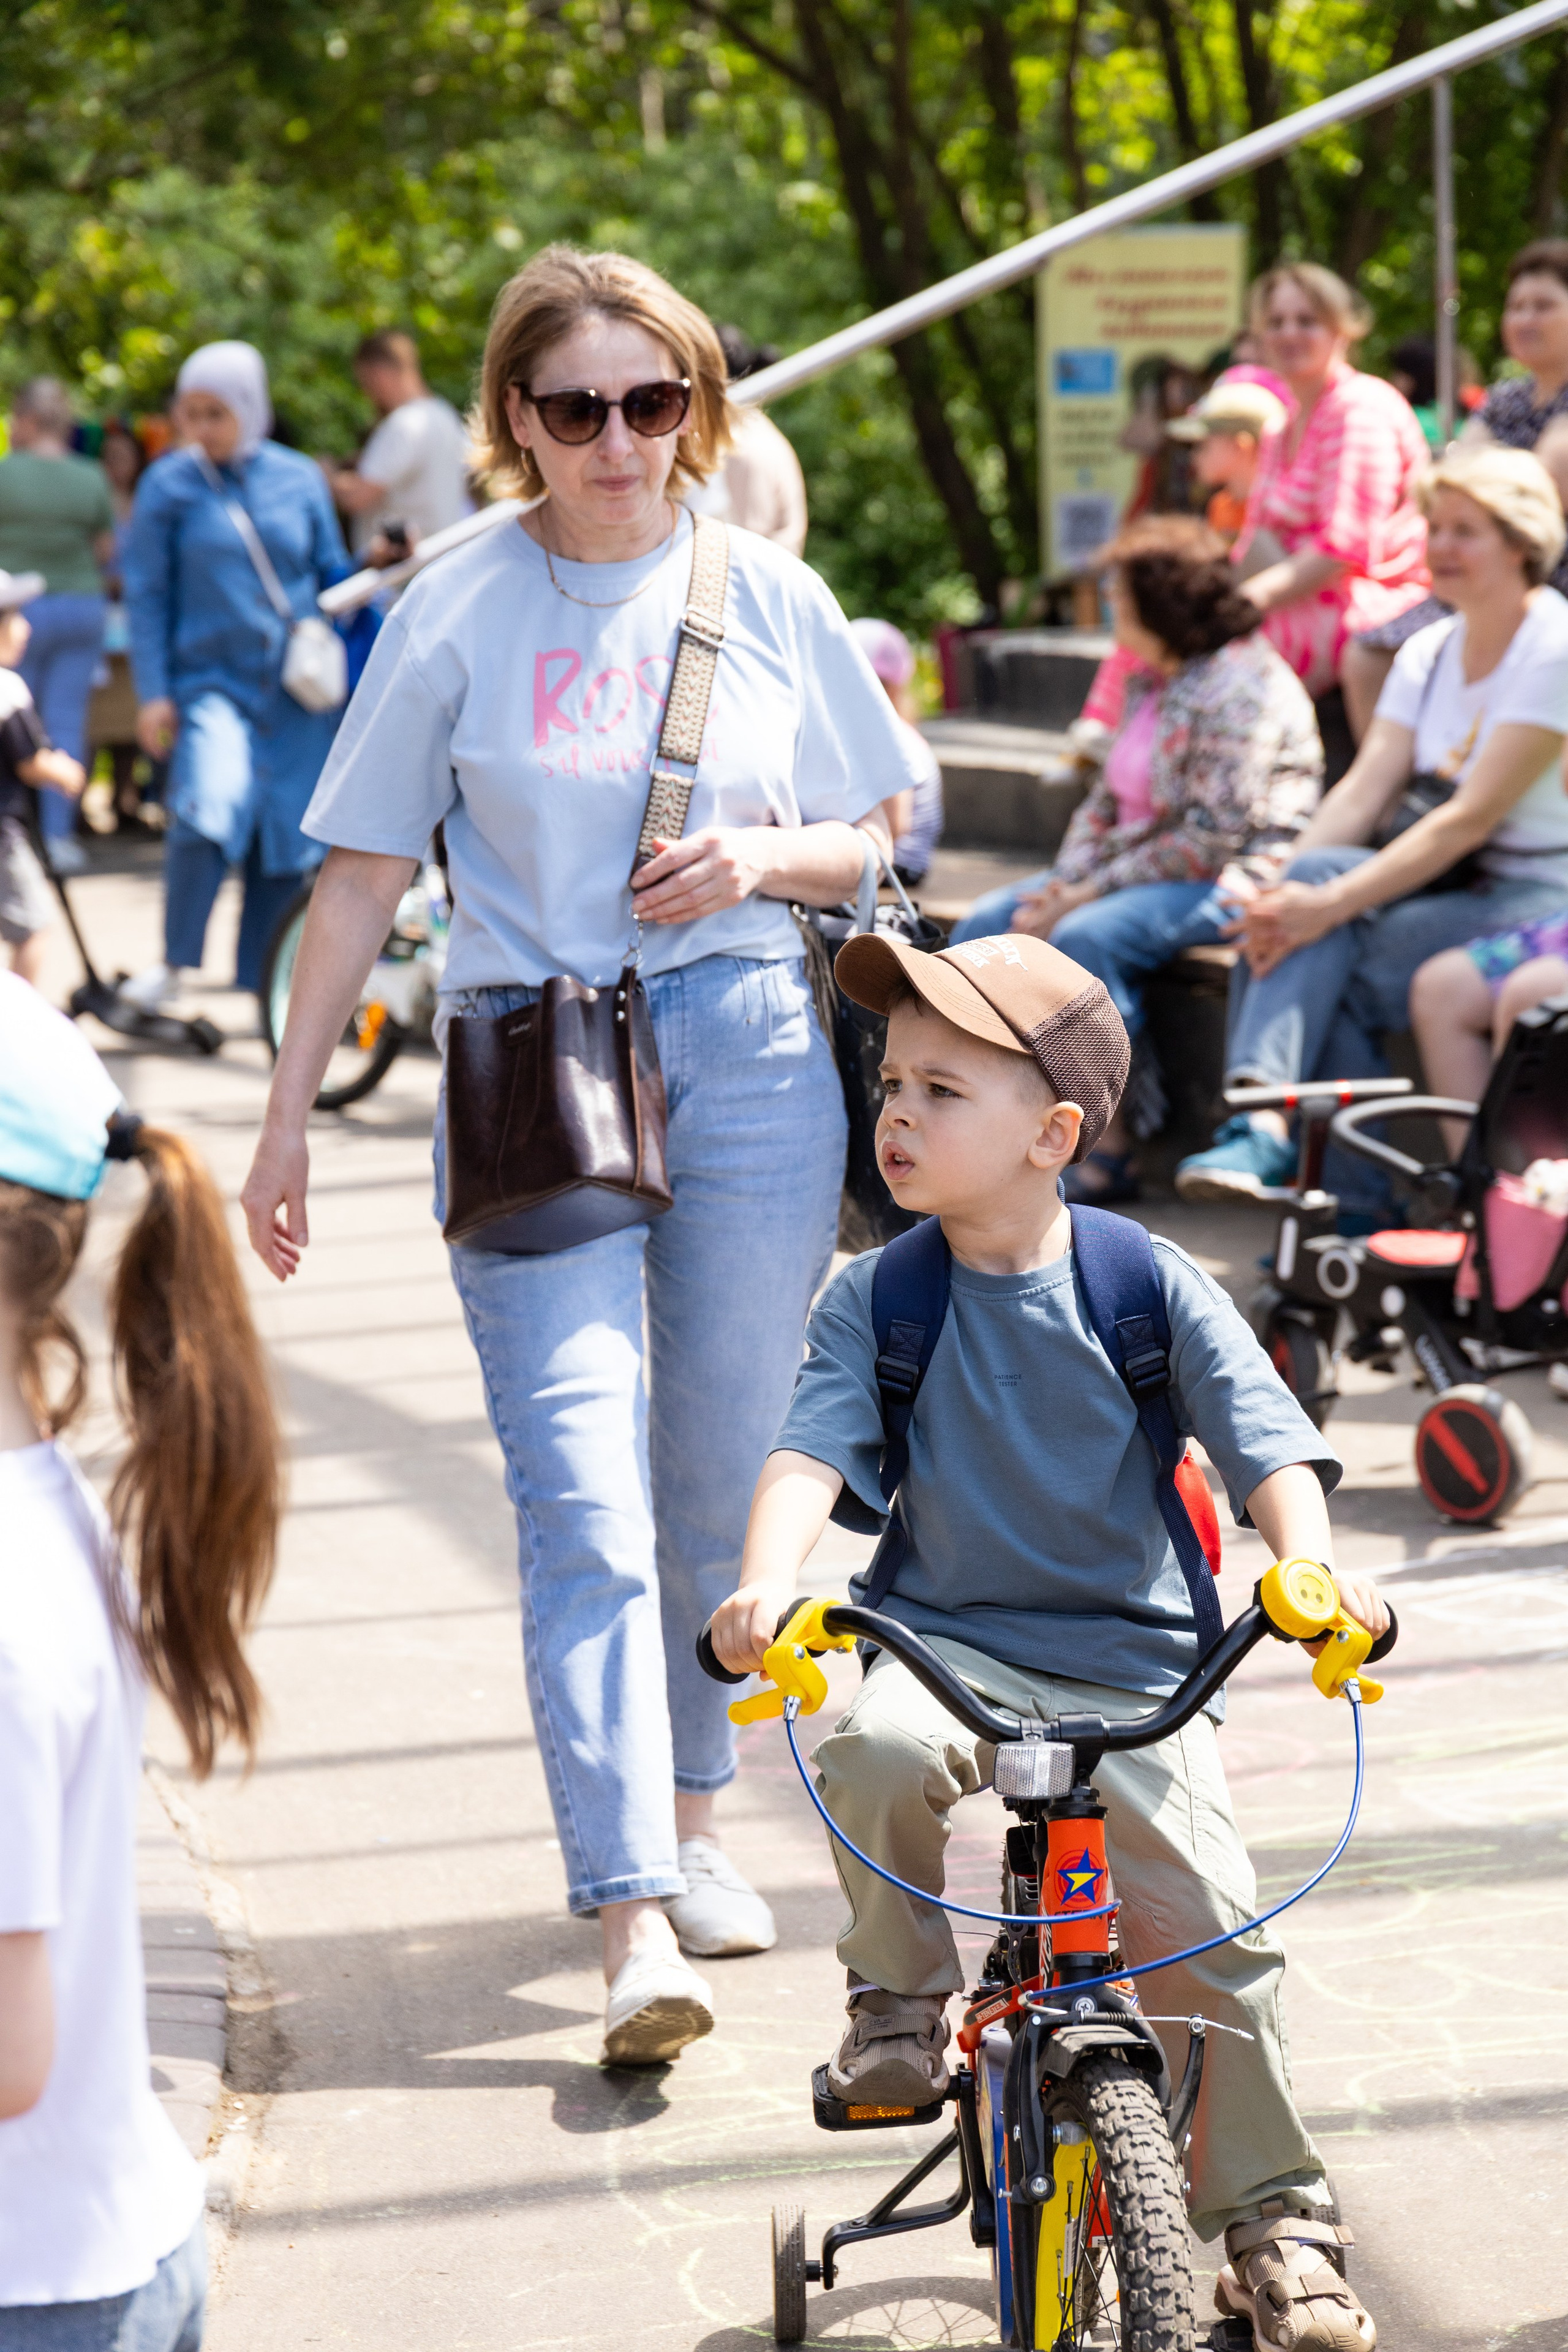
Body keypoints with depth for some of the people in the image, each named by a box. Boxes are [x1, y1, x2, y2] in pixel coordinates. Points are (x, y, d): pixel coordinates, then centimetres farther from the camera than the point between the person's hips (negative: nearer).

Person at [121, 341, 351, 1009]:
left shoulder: (300, 480, 4)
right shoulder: (168, 486, 0)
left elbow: (331, 573, 14)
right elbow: (146, 595, 1)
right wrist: (153, 693, -5)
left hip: (296, 691, 3)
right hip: (210, 680, -3)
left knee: (288, 840, 4)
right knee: (210, 806, -25)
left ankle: (264, 981, 19)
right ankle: (174, 963, -9)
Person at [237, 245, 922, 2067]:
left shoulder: (771, 601, 6)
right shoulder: (456, 617, 1)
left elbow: (879, 838, 14)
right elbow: (361, 878, 5)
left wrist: (763, 856, -8)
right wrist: (290, 1116, 3)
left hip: (751, 1051, 2)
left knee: (724, 1472, 10)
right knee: (583, 1488, -12)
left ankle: (683, 1822, 30)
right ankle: (633, 1920, -17)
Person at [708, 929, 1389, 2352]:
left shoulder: (1151, 1286, -4)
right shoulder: (877, 1300, -2)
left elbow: (1267, 1445, -10)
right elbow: (813, 1449, -13)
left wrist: (1310, 1566, -31)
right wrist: (768, 1586, -34)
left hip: (1135, 1667, 0)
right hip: (949, 1635, 1)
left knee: (1209, 1926, -11)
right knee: (876, 1751, -34)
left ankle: (1273, 2225, 6)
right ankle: (900, 1997, -6)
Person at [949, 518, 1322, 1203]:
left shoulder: (1240, 688, -16)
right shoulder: (1152, 682, 15)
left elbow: (1213, 836, -22)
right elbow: (1107, 796, 16)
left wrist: (1092, 892, -19)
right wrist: (1065, 883, -3)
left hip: (1230, 881, -10)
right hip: (1136, 867, 10)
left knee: (1086, 938, -33)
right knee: (984, 926, -4)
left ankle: (1109, 1153, -24)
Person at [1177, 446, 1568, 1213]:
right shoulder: (1429, 654, 11)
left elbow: (1471, 818, -21)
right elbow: (1364, 790, 0)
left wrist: (1329, 906, -27)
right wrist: (1283, 889, -19)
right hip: (1457, 882, 7)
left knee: (1334, 957, -27)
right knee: (1312, 878, -23)